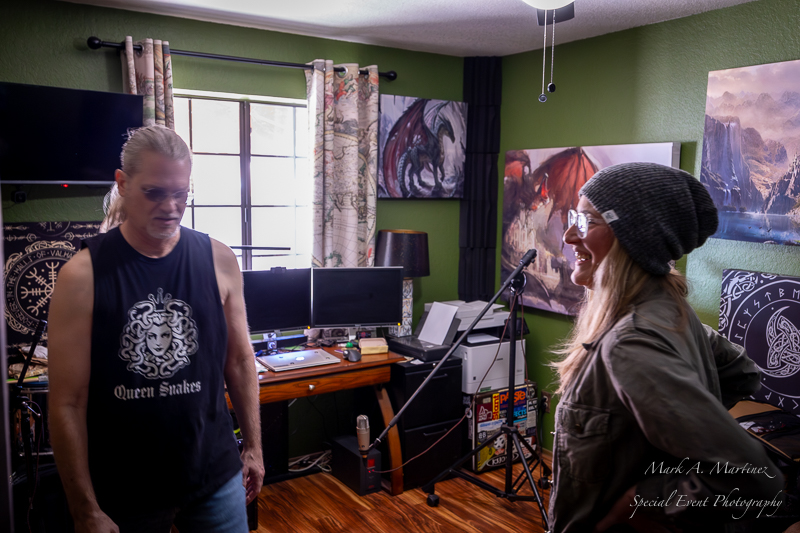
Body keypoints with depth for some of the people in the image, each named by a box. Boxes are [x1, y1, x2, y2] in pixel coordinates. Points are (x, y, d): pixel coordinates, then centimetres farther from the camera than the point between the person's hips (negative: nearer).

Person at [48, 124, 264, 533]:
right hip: (123, 494, -1)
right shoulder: (83, 275, -12)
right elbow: (67, 403, -10)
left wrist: (253, 446, 7)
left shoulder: (218, 260, -5)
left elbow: (239, 360, 4)